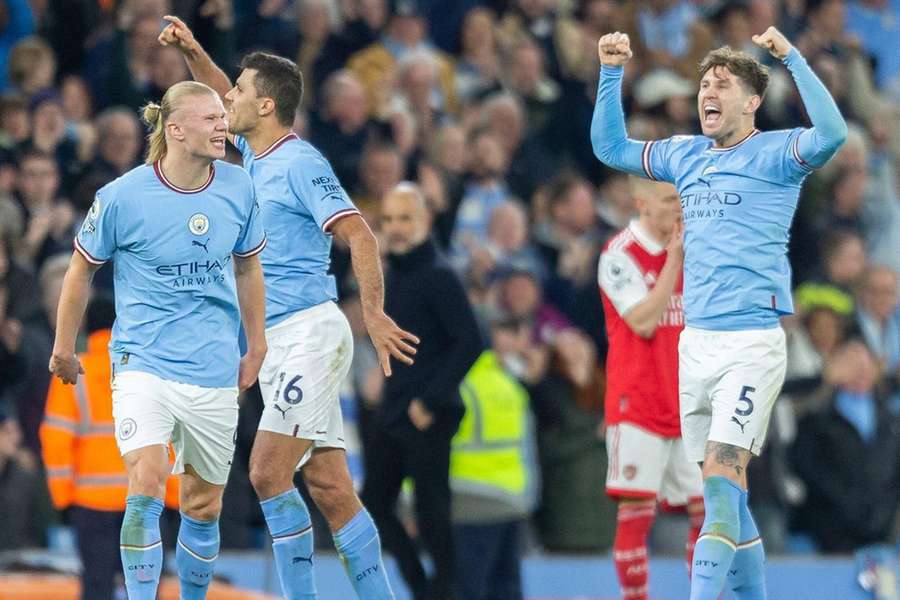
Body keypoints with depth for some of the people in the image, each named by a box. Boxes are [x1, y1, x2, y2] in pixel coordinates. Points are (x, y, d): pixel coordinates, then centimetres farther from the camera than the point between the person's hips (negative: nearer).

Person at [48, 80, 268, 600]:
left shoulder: (239, 188, -1)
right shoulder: (122, 197, -11)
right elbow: (82, 268, 5)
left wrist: (256, 347, 19)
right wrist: (63, 349, 13)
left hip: (214, 372, 4)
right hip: (144, 363, -4)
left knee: (204, 506, 10)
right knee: (147, 488, -22)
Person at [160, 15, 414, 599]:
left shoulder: (300, 163, -11)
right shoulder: (256, 154, 15)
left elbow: (359, 235, -19)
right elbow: (225, 102, 36)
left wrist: (374, 314, -27)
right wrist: (193, 52, 22)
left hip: (309, 331, -9)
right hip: (278, 341, 9)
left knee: (268, 472, -15)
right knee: (329, 486, 4)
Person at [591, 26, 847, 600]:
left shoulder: (774, 154, -4)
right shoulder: (686, 155, 15)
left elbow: (831, 133, -24)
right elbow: (611, 147, 27)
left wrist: (792, 57, -23)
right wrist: (612, 72, 17)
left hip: (752, 342, -7)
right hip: (696, 340, 7)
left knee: (722, 475, -17)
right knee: (723, 494, 8)